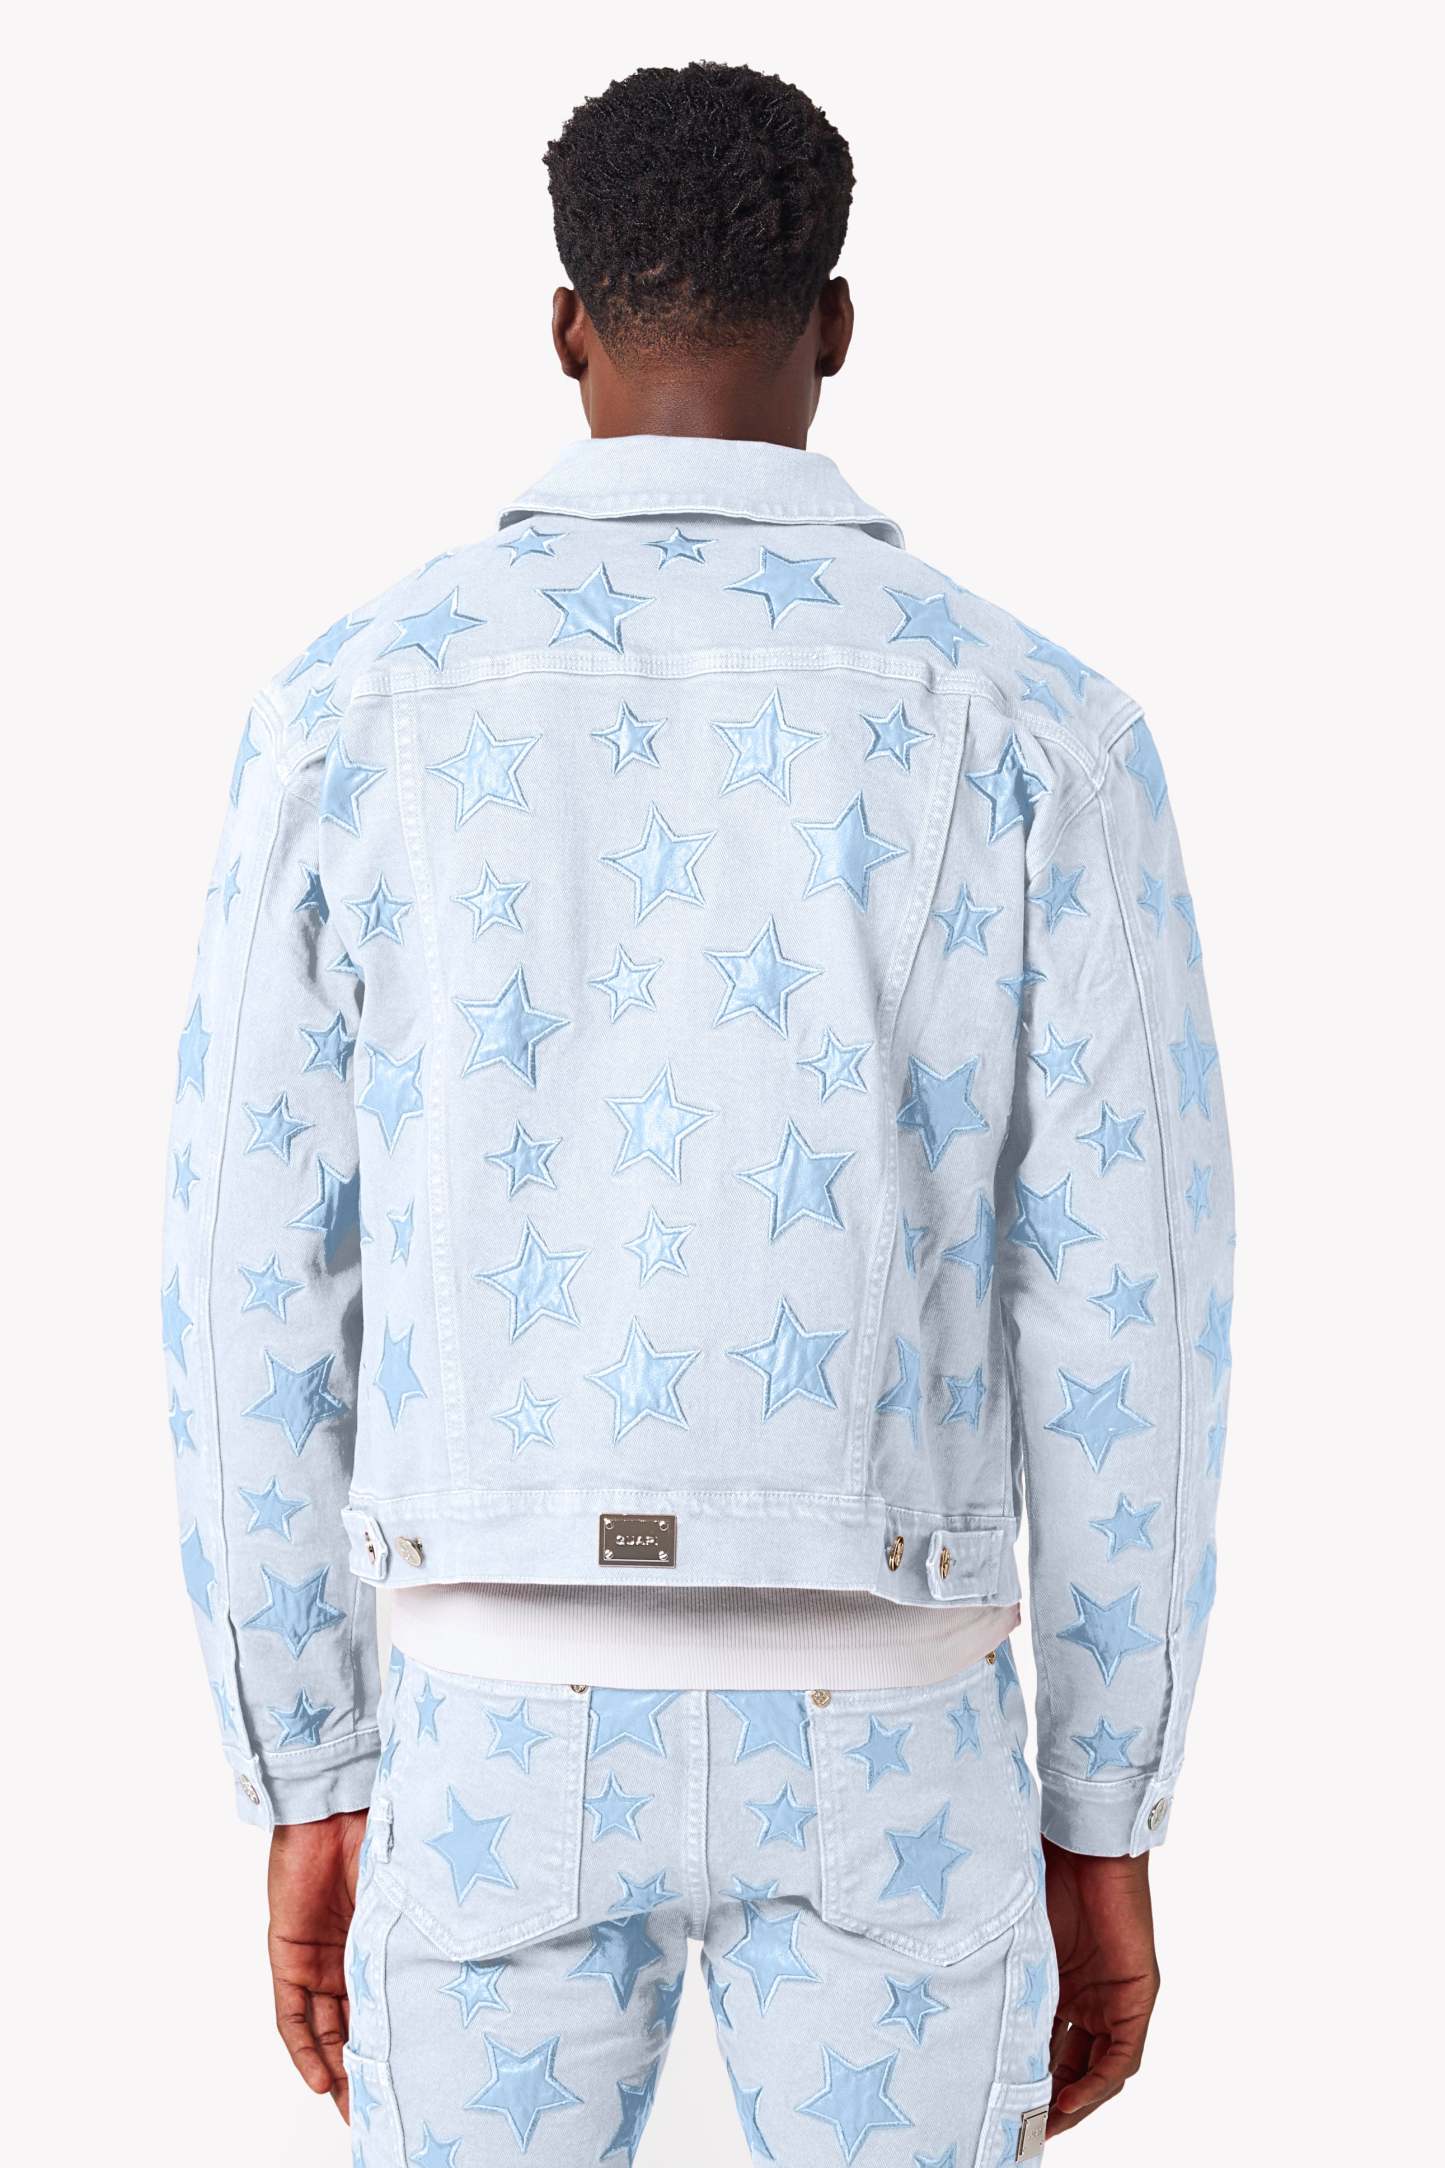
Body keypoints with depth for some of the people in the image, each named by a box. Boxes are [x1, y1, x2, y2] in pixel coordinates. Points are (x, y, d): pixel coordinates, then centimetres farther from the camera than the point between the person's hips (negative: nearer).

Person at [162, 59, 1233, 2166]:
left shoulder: (356, 706, -2)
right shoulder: (1040, 725, -5)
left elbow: (257, 1296, -2)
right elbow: (1126, 1321, -6)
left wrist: (310, 1793, 9)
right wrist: (1110, 1835, 5)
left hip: (516, 1736, 1)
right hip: (877, 1755, 0)